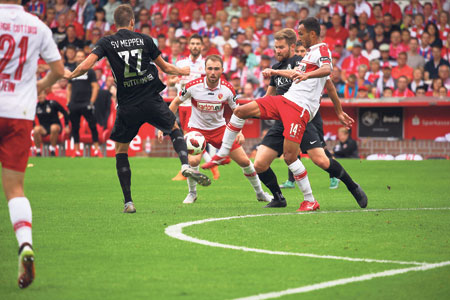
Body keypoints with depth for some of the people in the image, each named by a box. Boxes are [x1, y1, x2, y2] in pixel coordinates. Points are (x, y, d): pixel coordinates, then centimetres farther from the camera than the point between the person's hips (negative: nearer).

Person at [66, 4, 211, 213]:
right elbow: (165, 67, 11)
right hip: (152, 101, 1)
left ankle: (128, 202, 4)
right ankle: (186, 166, -1)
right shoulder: (144, 39, 4)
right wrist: (183, 72, 31)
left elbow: (86, 65, -12)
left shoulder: (107, 43, -1)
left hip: (127, 106, -1)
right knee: (175, 130, 26)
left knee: (121, 150, 13)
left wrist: (69, 76, 7)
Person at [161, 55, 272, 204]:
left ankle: (260, 193, 24)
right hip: (197, 128, -2)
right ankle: (192, 193, 1)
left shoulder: (228, 89, -15)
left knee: (244, 161, 0)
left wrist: (239, 132, -14)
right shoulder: (193, 86, -20)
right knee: (193, 160, -27)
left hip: (220, 128, 2)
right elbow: (176, 102, -4)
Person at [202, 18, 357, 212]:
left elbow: (327, 70, -30)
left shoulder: (322, 50, -7)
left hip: (300, 108, -10)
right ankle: (222, 155, 15)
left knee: (289, 156, -14)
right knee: (240, 111, 3)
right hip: (286, 99, 10)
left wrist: (307, 74, -49)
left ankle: (310, 201, -3)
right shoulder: (311, 52, 23)